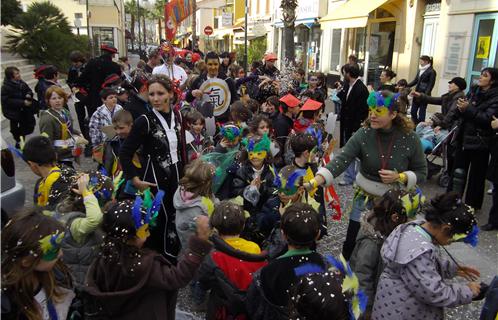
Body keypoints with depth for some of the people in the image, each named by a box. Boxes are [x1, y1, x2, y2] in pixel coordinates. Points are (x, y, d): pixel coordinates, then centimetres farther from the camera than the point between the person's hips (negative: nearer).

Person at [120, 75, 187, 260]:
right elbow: (125, 154, -11)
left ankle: (173, 259, 33)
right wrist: (136, 180, -14)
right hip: (155, 180, -5)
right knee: (158, 223, 3)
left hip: (176, 178, 5)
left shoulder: (177, 116, 2)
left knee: (175, 220, 13)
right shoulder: (144, 121, -14)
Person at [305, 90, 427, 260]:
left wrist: (399, 177, -24)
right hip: (365, 199, 0)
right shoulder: (363, 134, -16)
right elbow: (341, 160, -27)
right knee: (351, 244, 8)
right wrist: (314, 182, -40)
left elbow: (421, 172, -5)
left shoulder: (409, 138, -15)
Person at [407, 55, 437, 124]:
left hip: (424, 95, -7)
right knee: (413, 111, 8)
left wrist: (426, 94, -22)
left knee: (421, 112, -3)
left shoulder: (431, 72, -8)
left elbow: (431, 85, -12)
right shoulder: (420, 70, 11)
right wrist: (406, 86, 11)